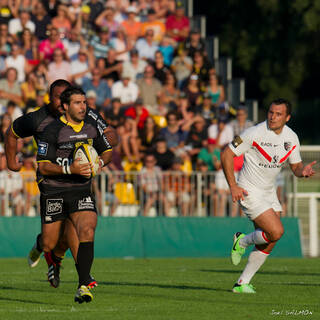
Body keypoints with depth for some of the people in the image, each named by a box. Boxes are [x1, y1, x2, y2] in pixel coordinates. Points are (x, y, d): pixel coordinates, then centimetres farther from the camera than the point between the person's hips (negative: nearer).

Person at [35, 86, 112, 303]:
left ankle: (84, 285, -24)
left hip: (81, 190, 2)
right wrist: (70, 169, -25)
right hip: (53, 191, -2)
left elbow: (107, 152, 20)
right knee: (49, 245, 3)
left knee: (87, 231, -23)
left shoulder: (92, 128, 5)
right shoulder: (53, 131, -10)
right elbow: (43, 167, -12)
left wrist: (99, 163, -2)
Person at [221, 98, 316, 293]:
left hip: (269, 192, 7)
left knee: (268, 244, 3)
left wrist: (303, 171, -15)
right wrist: (233, 186, -17)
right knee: (276, 232, -18)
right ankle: (243, 241, 10)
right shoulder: (255, 133, -19)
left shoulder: (291, 138, -1)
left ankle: (243, 283, 14)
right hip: (249, 191, -7)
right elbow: (227, 154, -13)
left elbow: (296, 165, 10)